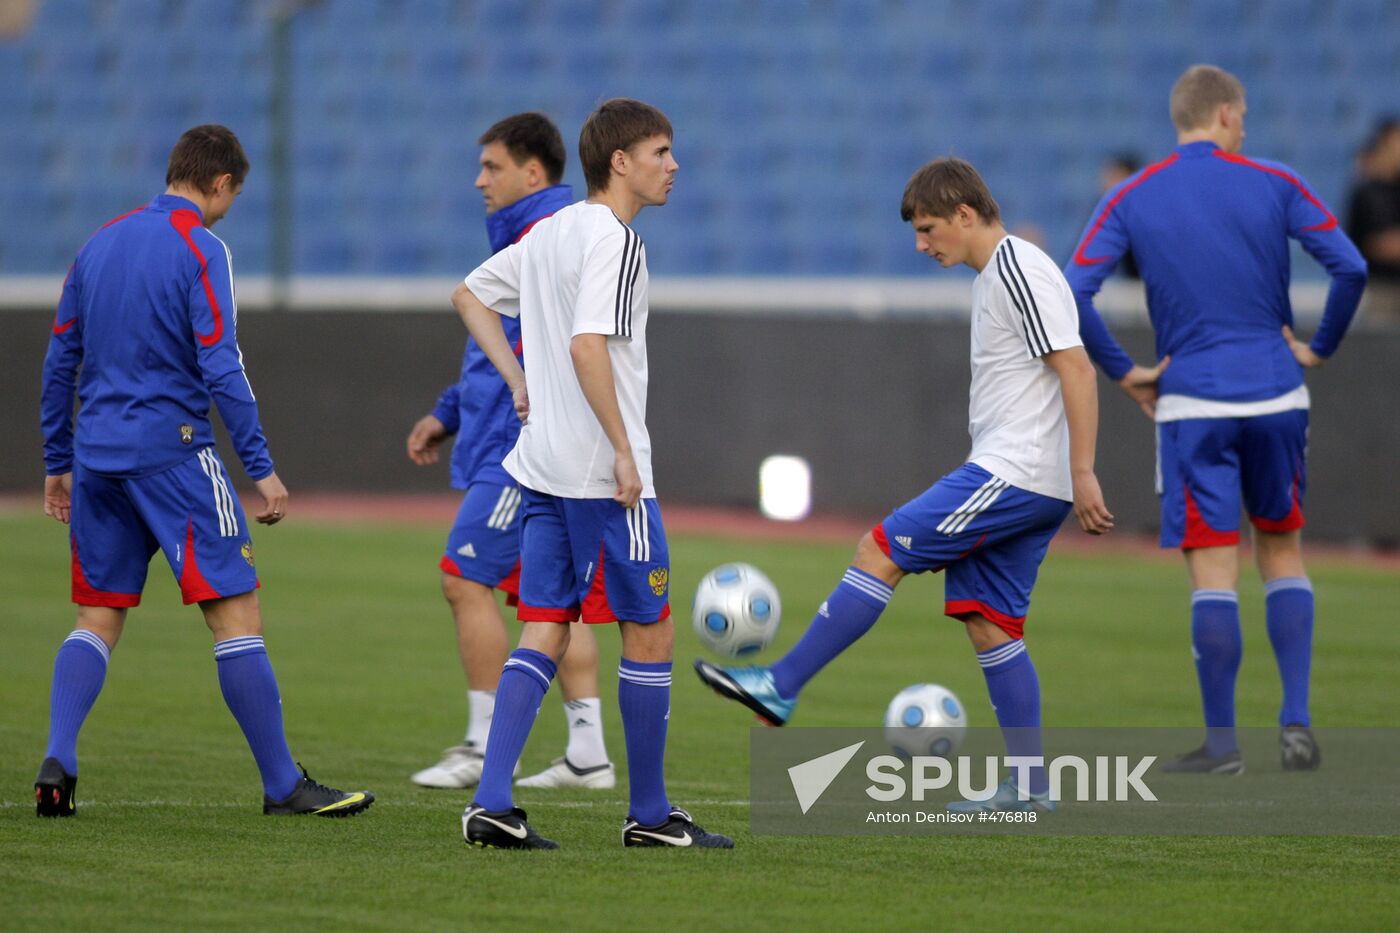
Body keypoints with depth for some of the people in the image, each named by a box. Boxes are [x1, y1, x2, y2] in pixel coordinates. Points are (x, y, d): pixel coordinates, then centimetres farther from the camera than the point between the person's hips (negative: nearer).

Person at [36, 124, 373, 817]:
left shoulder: (100, 245, 13)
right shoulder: (200, 249, -7)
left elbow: (60, 362, 16)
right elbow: (220, 368, -14)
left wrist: (58, 465, 23)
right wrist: (261, 468, -11)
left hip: (96, 455, 7)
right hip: (171, 449, -7)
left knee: (98, 618, 13)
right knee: (236, 614, -3)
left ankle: (57, 765, -3)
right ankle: (282, 783, -3)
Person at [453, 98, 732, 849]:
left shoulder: (550, 232, 13)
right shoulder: (612, 239, -14)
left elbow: (469, 296, 24)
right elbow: (588, 345, -25)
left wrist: (520, 385, 19)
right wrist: (624, 450, -21)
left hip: (542, 468, 9)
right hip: (602, 471, -8)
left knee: (544, 634, 6)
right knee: (650, 629, 3)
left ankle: (491, 803, -4)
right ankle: (650, 814, 9)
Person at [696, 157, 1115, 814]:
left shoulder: (1019, 272, -13)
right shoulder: (993, 276, 19)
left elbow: (1077, 371, -19)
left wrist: (1082, 475, -22)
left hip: (1013, 476, -10)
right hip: (1023, 485, 10)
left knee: (881, 551, -9)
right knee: (989, 624, 8)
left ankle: (781, 686, -6)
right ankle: (1029, 785, 8)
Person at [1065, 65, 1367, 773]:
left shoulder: (1131, 199, 2)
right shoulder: (1275, 185, 0)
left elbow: (1073, 294, -8)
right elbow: (1350, 268, -9)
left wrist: (1122, 372, 0)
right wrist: (1319, 347, 4)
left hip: (1191, 403, -1)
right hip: (1277, 396, 1)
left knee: (1212, 572, 0)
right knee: (1282, 551, 15)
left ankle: (1221, 743, 2)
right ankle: (1296, 723, 6)